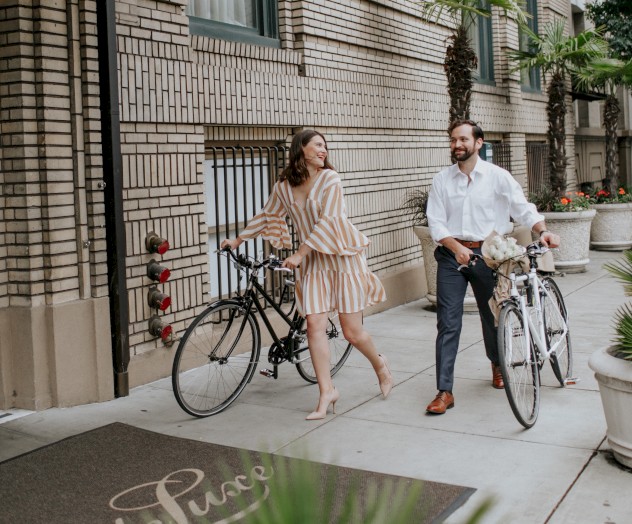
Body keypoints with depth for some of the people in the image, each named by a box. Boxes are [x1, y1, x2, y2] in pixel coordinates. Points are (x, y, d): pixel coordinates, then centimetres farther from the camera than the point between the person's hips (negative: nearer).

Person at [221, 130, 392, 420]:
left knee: (352, 331, 0)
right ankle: (326, 391, 3)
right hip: (313, 262, 4)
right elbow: (267, 216, 17)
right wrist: (237, 240, 18)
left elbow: (327, 220, -18)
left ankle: (380, 365, 31)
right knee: (314, 324, -9)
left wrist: (299, 254, -22)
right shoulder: (284, 186, 3)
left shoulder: (330, 179, -11)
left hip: (342, 257, -4)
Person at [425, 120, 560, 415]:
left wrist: (542, 230, -22)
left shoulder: (497, 176, 0)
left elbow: (523, 208, -4)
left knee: (492, 315, 14)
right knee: (448, 323, -6)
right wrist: (457, 247, -16)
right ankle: (444, 392, -5)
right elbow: (436, 223, -1)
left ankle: (497, 365, 43)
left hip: (487, 253, 0)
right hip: (451, 255, 0)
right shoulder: (442, 180, 4)